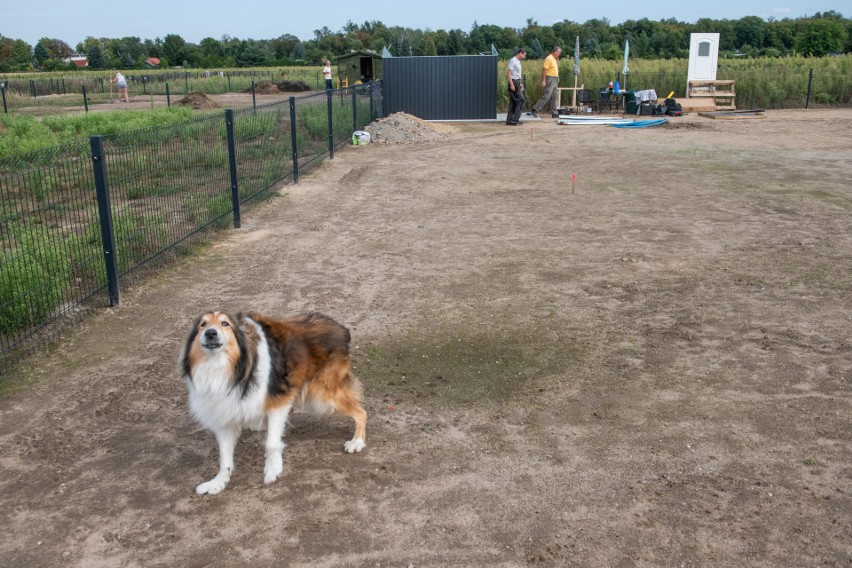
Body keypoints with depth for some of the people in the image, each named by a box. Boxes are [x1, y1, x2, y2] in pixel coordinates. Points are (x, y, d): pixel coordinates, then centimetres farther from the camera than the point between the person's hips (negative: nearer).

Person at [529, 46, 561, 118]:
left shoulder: (555, 59, 17)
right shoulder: (549, 58, -11)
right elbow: (545, 70, -16)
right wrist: (543, 81, -21)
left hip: (555, 80, 9)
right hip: (550, 79, -9)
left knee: (555, 97, 7)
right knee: (546, 96, -13)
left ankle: (555, 113, 10)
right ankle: (535, 110, -9)